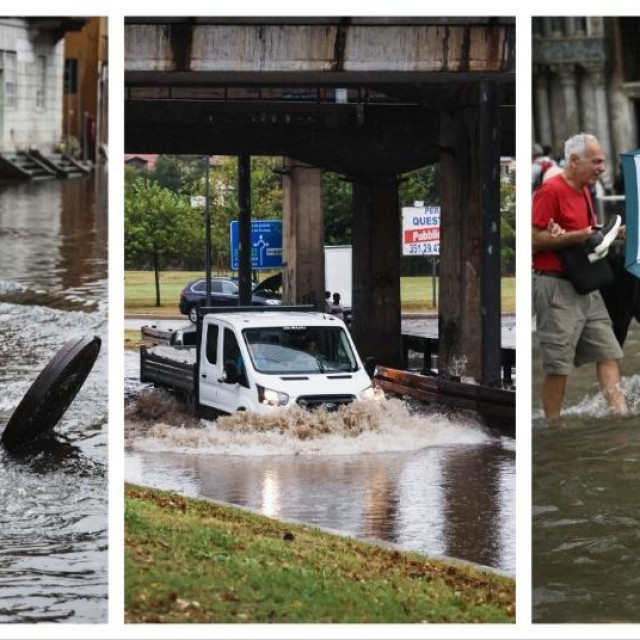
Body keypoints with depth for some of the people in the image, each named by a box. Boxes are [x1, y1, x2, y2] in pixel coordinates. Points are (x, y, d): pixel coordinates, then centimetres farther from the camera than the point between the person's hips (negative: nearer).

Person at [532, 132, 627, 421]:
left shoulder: (584, 191, 15)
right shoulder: (551, 190, -13)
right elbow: (534, 239, -18)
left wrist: (612, 233, 9)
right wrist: (577, 236, -22)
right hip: (557, 286, -9)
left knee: (608, 353, 3)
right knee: (558, 364, -4)